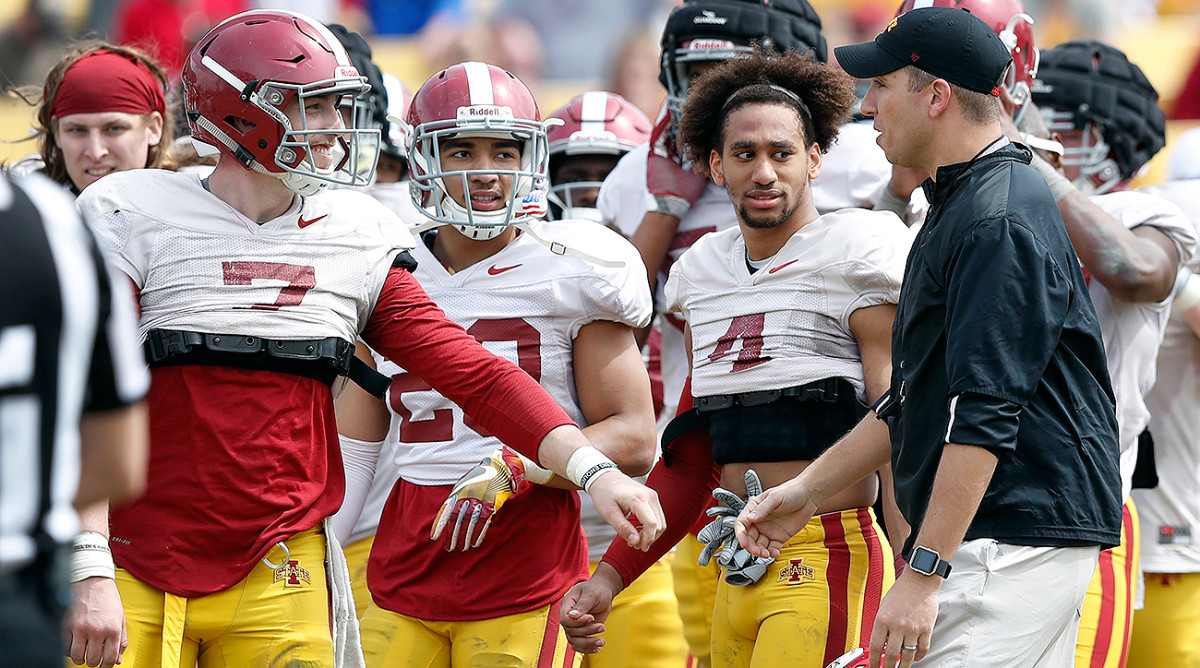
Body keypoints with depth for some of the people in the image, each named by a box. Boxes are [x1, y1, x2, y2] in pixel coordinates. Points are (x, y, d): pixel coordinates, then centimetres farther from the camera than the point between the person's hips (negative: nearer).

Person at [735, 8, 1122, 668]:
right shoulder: (955, 206, 19)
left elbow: (983, 416, -23)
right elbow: (913, 399, 26)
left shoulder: (1001, 222, -16)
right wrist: (805, 491, 21)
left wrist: (923, 576, -26)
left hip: (1016, 549, -11)